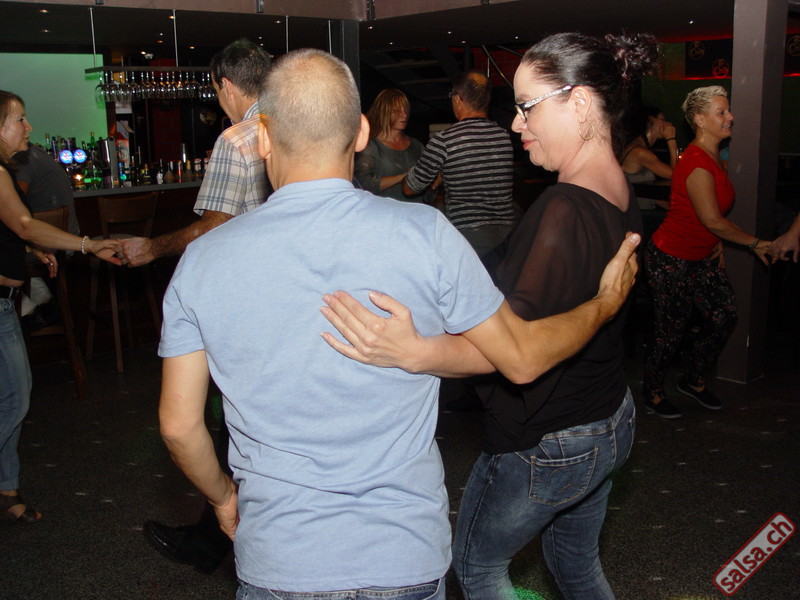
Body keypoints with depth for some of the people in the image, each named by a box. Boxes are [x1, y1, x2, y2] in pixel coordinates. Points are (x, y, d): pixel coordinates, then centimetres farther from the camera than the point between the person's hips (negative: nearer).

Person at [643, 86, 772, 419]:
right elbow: (712, 220, -23)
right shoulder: (696, 164, -25)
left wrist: (718, 241, 6)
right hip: (671, 259, -9)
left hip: (702, 256, 9)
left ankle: (693, 380, 29)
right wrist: (755, 243, -13)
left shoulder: (712, 156, 6)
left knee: (724, 314, 10)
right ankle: (653, 393, 22)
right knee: (671, 328, 2)